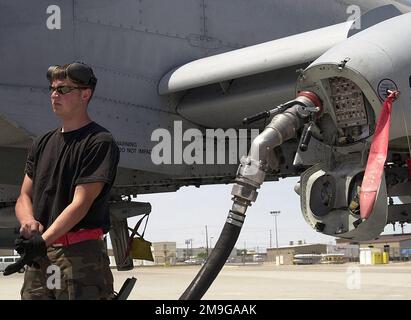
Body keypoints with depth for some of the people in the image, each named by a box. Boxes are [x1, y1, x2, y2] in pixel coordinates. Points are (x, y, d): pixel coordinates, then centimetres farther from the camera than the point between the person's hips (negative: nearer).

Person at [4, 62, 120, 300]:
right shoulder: (43, 144, 18)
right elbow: (25, 196, 15)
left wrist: (43, 240, -20)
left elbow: (81, 202, -12)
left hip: (79, 254, -6)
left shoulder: (100, 142, -4)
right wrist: (28, 222, -8)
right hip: (38, 257, 6)